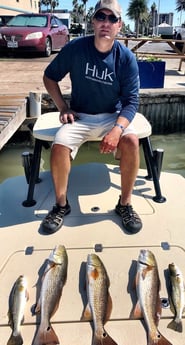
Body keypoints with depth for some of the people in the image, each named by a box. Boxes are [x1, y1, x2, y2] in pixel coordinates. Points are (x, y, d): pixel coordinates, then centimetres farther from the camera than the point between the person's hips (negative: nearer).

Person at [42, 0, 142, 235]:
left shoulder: (126, 58, -8)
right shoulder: (75, 48, -8)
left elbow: (131, 101, -10)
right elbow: (50, 76, 5)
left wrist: (117, 130, -28)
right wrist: (62, 108, -6)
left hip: (113, 116, 0)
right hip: (79, 117, 0)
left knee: (131, 140, -30)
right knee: (59, 145, -28)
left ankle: (125, 204, -11)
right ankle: (61, 204, -6)